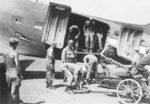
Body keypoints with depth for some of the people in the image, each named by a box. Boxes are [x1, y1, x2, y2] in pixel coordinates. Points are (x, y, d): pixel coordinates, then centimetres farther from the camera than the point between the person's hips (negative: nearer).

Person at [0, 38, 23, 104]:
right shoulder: (15, 53, -16)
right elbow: (17, 64, -22)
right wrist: (21, 74, -13)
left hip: (8, 74, 6)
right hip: (15, 74, -6)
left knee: (11, 91, 22)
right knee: (14, 93, 0)